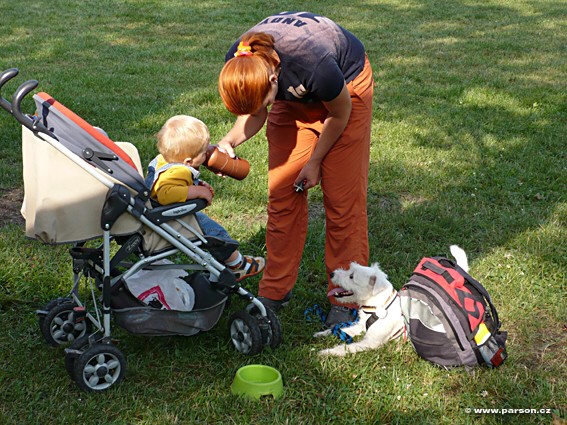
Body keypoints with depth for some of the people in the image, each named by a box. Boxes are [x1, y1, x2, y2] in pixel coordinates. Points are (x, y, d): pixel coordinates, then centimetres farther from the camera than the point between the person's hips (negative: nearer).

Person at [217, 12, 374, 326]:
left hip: (346, 86, -4)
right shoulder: (237, 66, -28)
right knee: (281, 194, 0)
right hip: (294, 96, 5)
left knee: (342, 197, -5)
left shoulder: (314, 65, -42)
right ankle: (275, 291, 12)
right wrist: (229, 141, -29)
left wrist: (314, 162, -9)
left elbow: (339, 114, -20)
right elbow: (255, 115, -8)